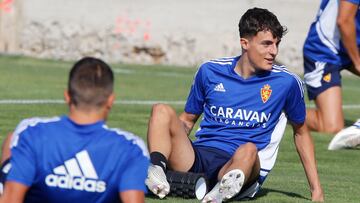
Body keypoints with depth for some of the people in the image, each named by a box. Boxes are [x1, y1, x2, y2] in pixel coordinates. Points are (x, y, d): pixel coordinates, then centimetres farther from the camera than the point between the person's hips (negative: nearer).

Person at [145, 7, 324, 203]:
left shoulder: (286, 82, 6)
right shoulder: (210, 71, 10)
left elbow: (301, 132, 19)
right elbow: (187, 120, 21)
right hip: (197, 156, 3)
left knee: (248, 150, -38)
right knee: (162, 111, -21)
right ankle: (157, 168, -45)